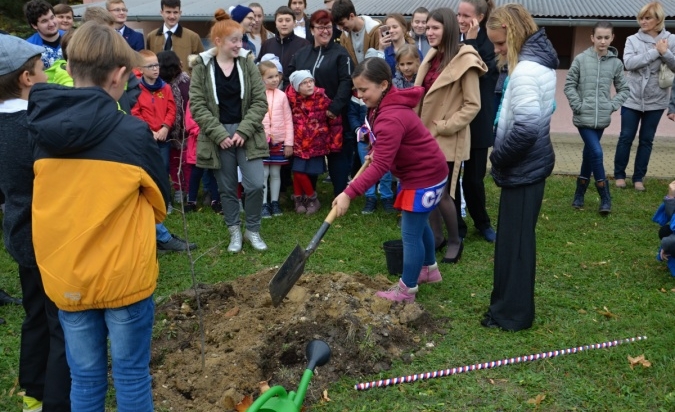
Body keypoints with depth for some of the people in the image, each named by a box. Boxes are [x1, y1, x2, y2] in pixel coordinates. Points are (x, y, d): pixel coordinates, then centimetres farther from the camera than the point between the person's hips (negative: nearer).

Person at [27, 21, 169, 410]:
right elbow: (159, 201, 0)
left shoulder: (44, 129, -2)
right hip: (124, 275, -4)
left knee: (85, 377, 16)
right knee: (131, 375, 11)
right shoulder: (133, 132, -15)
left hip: (66, 277, 4)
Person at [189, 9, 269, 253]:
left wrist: (243, 131, -12)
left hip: (247, 134, 1)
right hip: (218, 136, -1)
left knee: (255, 184, -7)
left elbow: (260, 102, -2)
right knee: (227, 188, 8)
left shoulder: (248, 64, 1)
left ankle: (252, 230, 14)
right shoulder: (202, 67, -3)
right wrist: (219, 134, -14)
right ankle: (234, 232, 24)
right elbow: (197, 106, -7)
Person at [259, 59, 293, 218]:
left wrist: (289, 143, 0)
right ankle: (264, 204, 10)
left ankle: (275, 203, 19)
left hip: (279, 141, 2)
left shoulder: (282, 95, 1)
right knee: (263, 173, 2)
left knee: (275, 173, 9)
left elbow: (288, 120, 3)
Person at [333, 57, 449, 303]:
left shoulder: (390, 118, -32)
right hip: (420, 171, 11)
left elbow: (380, 166, -37)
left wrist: (349, 193, -40)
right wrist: (376, 151, 2)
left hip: (424, 176, -11)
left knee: (410, 233, -2)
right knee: (418, 224, 25)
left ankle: (407, 290, 12)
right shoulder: (384, 105, 0)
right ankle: (429, 270, 44)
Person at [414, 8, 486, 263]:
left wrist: (443, 127, -17)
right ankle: (436, 236, 27)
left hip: (447, 139, -7)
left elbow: (473, 105, -15)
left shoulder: (465, 60, -14)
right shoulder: (432, 57, 10)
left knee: (442, 193, -3)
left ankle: (455, 241, 17)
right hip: (426, 136, 7)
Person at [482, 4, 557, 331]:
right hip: (530, 163, 10)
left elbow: (526, 127, -31)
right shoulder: (540, 60, 9)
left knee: (514, 241, 2)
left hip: (522, 168, -10)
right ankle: (511, 304, 33)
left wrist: (498, 157, -15)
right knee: (517, 238, 19)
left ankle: (512, 313, 14)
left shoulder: (525, 69, -22)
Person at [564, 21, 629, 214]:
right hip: (584, 117, -3)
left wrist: (613, 106, -3)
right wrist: (578, 106, -8)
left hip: (601, 118, 3)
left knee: (589, 154, 12)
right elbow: (569, 85, -1)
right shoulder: (581, 59, -5)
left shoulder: (616, 63, 2)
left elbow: (624, 89, 10)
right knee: (596, 153, -12)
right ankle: (605, 198, -1)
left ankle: (579, 194, 26)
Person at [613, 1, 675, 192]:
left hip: (656, 100, 1)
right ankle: (619, 174, 18)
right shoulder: (632, 40, -3)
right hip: (632, 99, -1)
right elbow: (629, 63, -18)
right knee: (626, 138, 5)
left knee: (646, 140, 9)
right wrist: (655, 51, -21)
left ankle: (638, 177, 18)